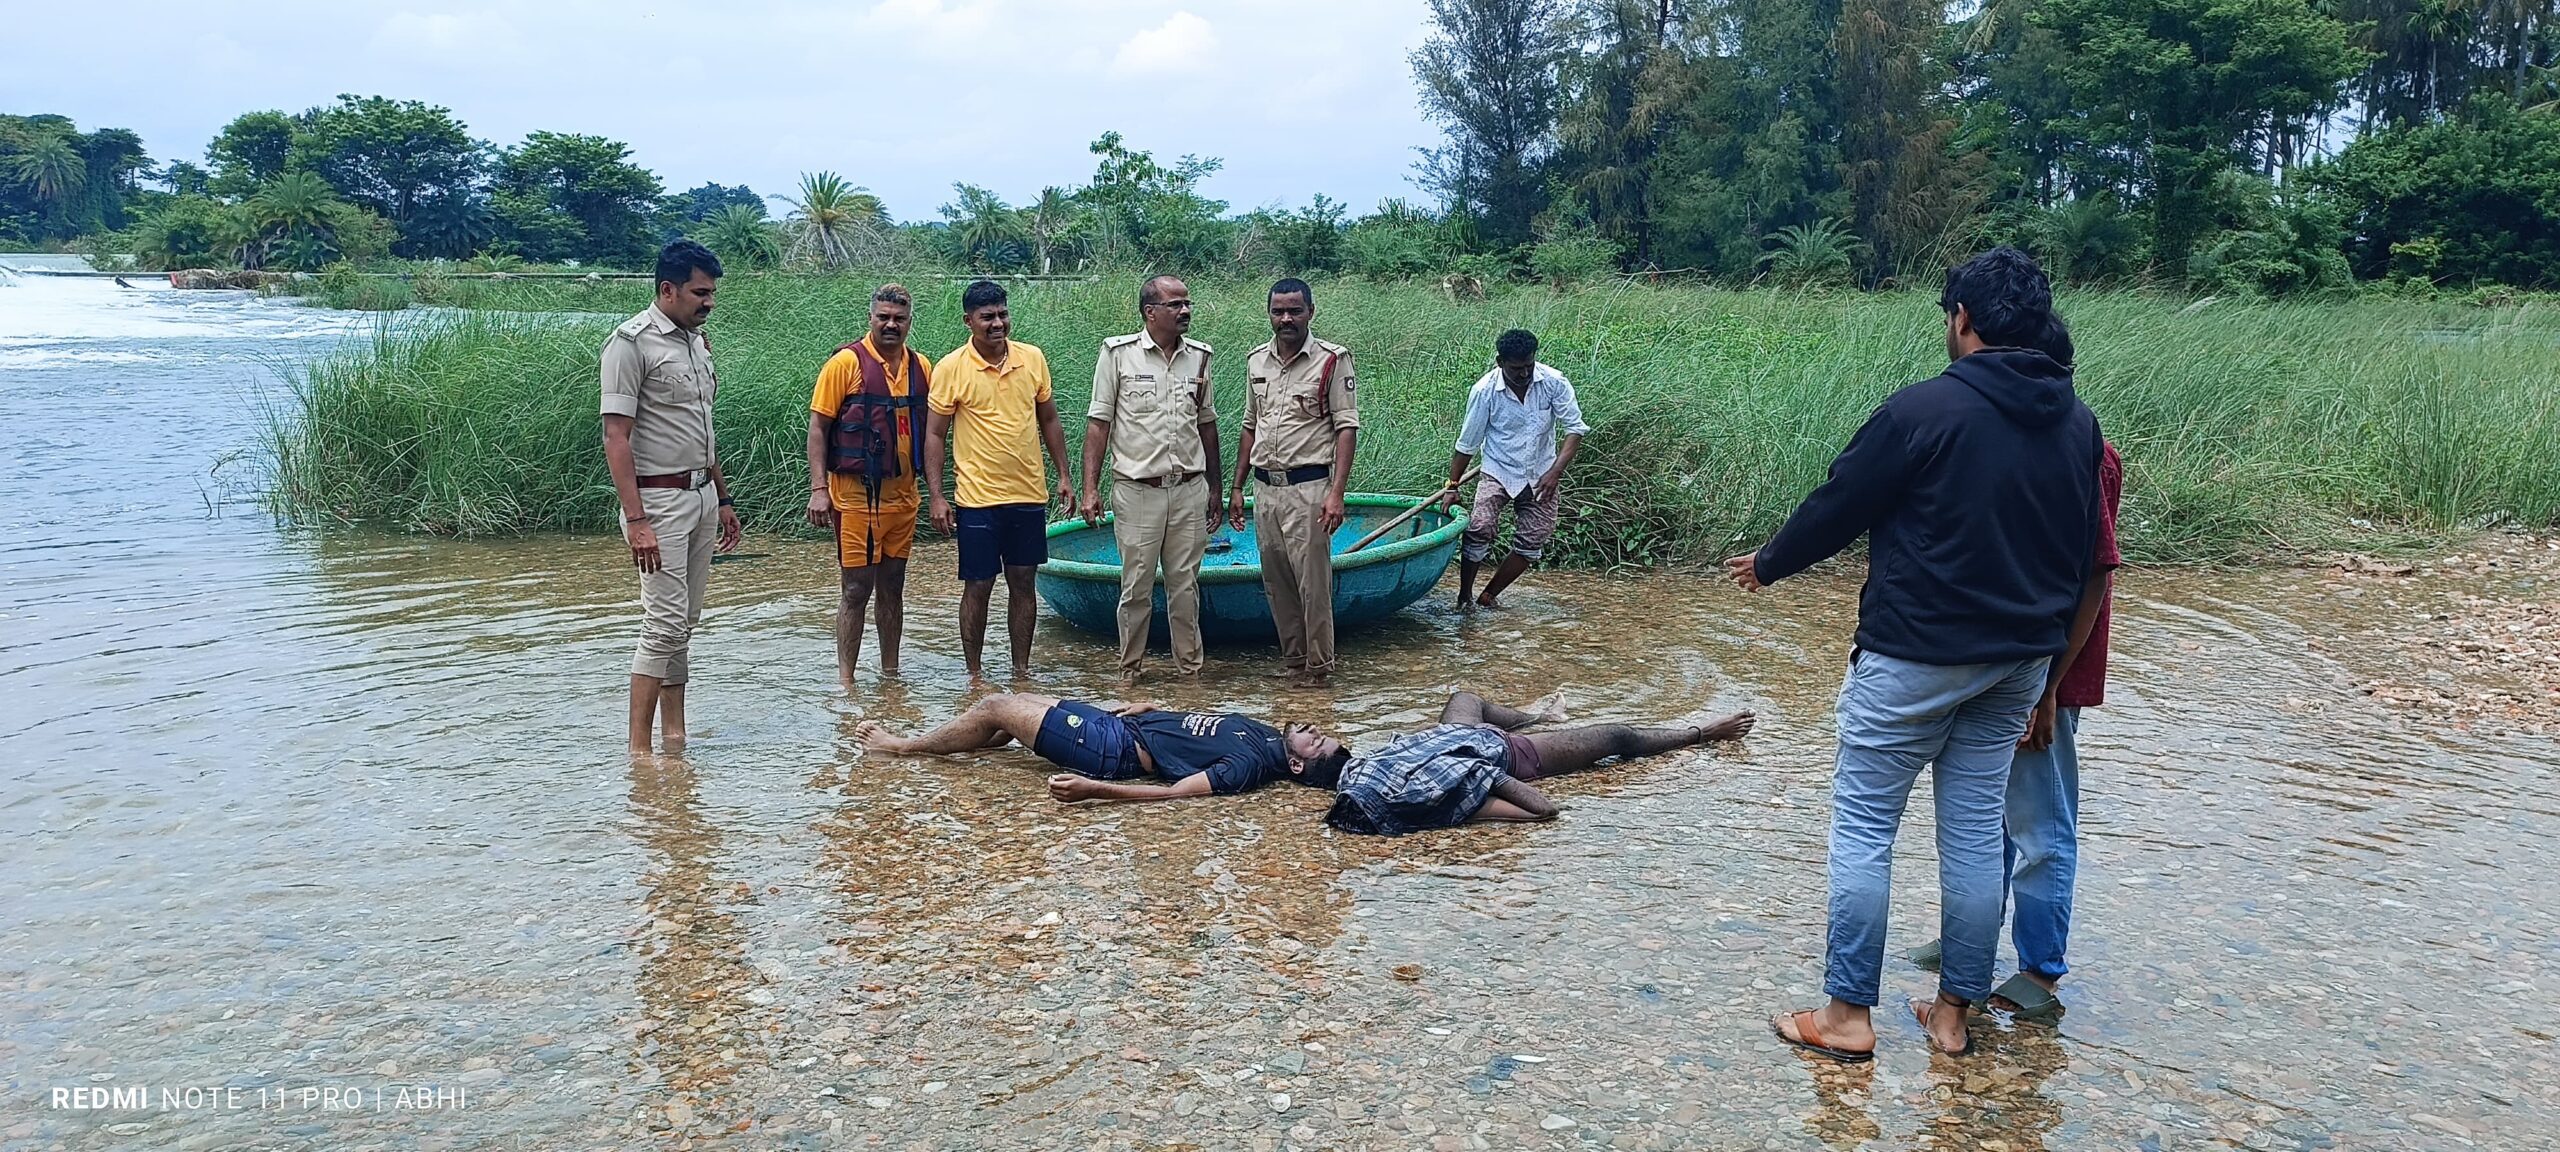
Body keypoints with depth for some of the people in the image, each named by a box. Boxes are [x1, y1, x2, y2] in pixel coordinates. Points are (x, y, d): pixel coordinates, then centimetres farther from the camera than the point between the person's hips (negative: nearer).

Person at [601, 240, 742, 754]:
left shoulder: (697, 340, 14)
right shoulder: (632, 341, -12)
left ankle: (674, 736, 14)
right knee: (664, 624, -10)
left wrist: (723, 501, 20)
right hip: (659, 500, -8)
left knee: (685, 621, 9)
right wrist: (636, 520, -23)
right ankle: (639, 750, -5)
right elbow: (616, 435, -16)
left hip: (702, 495, 8)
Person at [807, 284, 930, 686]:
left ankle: (890, 672, 23)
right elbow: (817, 427, -6)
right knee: (855, 589, -2)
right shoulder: (846, 362, -6)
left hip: (902, 496, 5)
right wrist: (818, 489, -13)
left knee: (892, 588, 13)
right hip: (855, 495, -5)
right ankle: (845, 681, 5)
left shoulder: (920, 367, 9)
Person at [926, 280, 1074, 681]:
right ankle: (974, 675, 15)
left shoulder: (1033, 358, 4)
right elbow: (934, 435, -3)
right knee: (978, 587, 3)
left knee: (1023, 583, 10)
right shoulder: (951, 368, -7)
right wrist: (936, 497, -9)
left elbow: (1049, 420, 14)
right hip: (978, 498, -3)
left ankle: (1022, 670, 21)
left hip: (1029, 496, 3)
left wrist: (1064, 475, 10)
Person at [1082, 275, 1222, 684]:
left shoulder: (1199, 357, 9)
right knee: (1137, 585, 2)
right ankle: (1130, 669, 14)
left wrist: (1214, 489, 18)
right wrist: (1090, 489, -7)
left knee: (1185, 584, 7)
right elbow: (1098, 423, -1)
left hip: (1189, 490, 3)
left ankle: (1190, 665, 17)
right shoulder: (1119, 353, -2)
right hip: (1137, 492, -3)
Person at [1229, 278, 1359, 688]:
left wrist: (1336, 492, -17)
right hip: (1265, 488, 6)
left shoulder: (1332, 360, -5)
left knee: (1312, 581, -4)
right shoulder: (1256, 361, 11)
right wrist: (1237, 487, 16)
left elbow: (1347, 428, -8)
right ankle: (1292, 658, 21)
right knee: (1277, 583, 10)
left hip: (1308, 488, -6)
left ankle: (1318, 664, 7)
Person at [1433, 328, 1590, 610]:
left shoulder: (1554, 382, -13)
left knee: (1532, 543, -2)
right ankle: (1464, 596, -5)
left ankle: (1489, 596, 13)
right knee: (1479, 529, -22)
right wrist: (1452, 487, -3)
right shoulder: (1484, 391, -14)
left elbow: (1575, 428, -10)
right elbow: (1467, 444, -4)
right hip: (1498, 473, -2)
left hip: (1540, 477, 2)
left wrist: (1556, 471, -22)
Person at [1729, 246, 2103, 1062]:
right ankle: (1954, 1011, 22)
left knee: (1864, 824, 3)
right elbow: (2081, 549, 13)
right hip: (2020, 658, 7)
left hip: (1916, 655, -6)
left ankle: (1847, 1014, 8)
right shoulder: (2077, 423, 5)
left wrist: (1767, 565, 9)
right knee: (1975, 827, 13)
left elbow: (1838, 508, -8)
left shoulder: (1925, 410, -16)